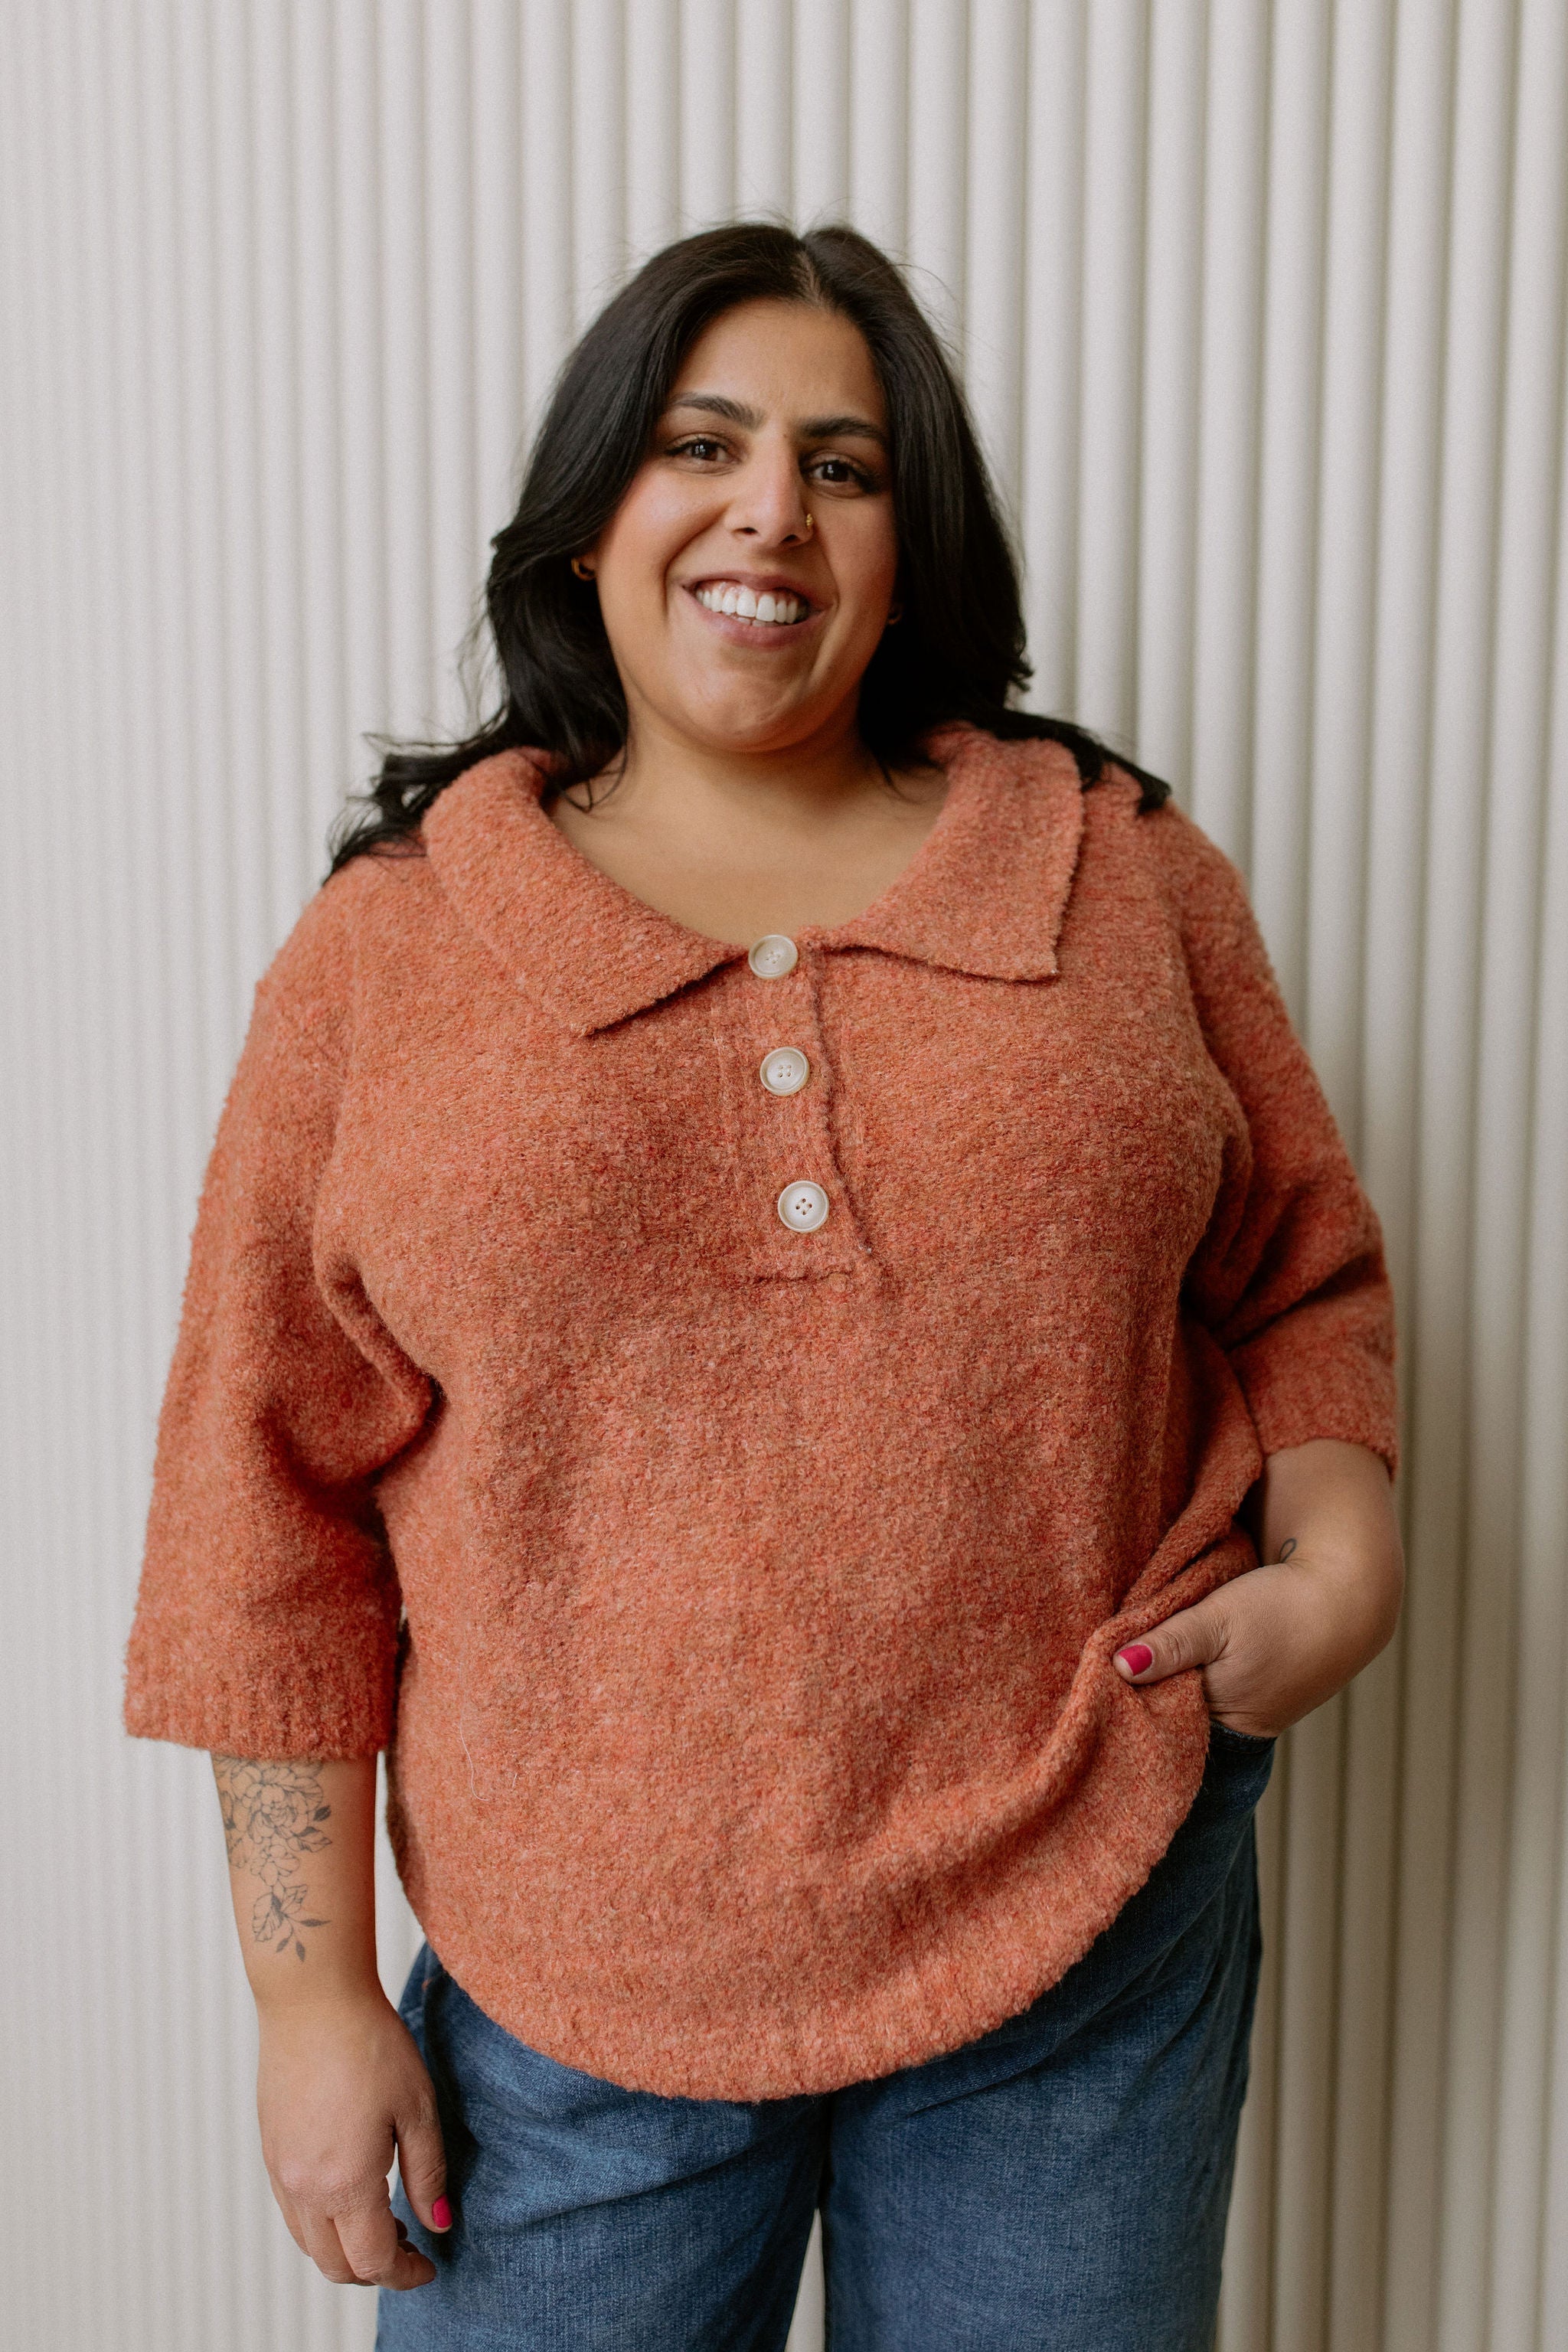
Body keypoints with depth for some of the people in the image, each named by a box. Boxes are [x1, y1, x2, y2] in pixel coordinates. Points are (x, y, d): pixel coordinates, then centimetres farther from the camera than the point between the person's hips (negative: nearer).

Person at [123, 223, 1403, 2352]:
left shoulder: (1132, 875, 2)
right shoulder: (389, 940, -2)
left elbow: (1302, 1276, 11)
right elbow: (277, 1495, -2)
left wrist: (1344, 1549, -8)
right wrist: (312, 1991, -2)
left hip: (1093, 1928, 2)